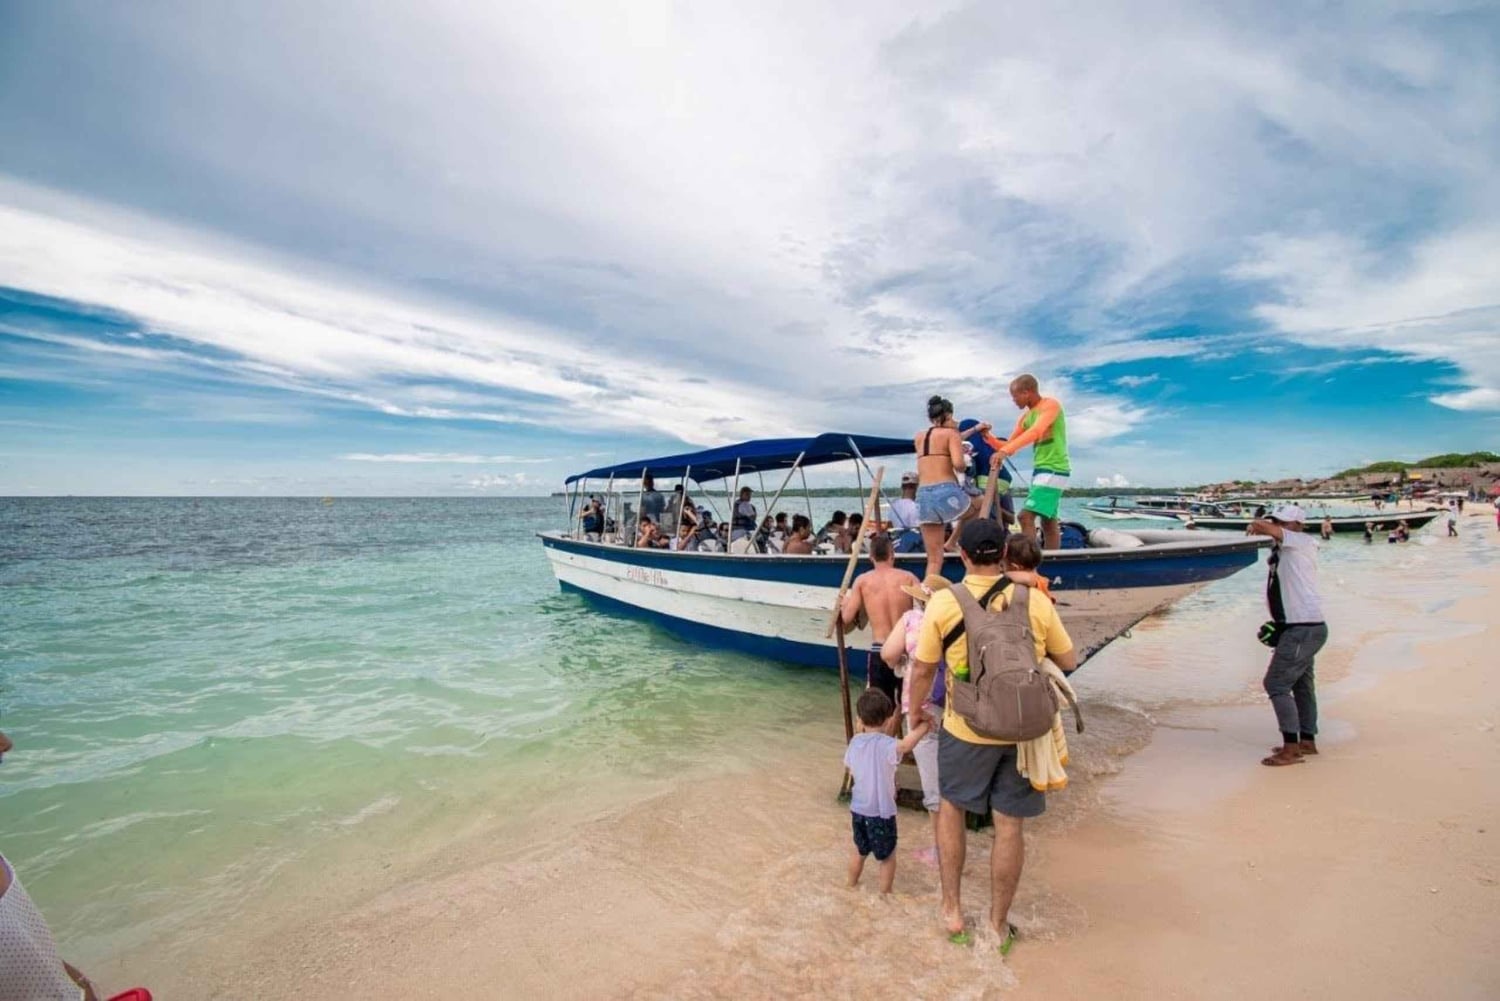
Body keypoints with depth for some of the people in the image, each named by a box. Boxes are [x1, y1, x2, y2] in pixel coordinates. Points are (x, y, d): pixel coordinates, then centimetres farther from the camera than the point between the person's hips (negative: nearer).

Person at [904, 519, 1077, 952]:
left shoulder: (943, 602, -12)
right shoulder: (1035, 601, -8)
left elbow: (922, 671, -5)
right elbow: (1068, 661, 5)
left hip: (966, 729, -1)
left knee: (950, 806, 22)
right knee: (1009, 825, 13)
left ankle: (952, 909, 29)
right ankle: (999, 923, 30)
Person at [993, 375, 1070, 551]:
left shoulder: (1051, 405, -10)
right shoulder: (1025, 416, 11)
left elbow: (1036, 431, -29)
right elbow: (1009, 446, 13)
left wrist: (1004, 451, -38)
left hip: (1054, 470, -9)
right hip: (1040, 470, 9)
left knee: (1026, 516, -18)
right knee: (1049, 523, 12)